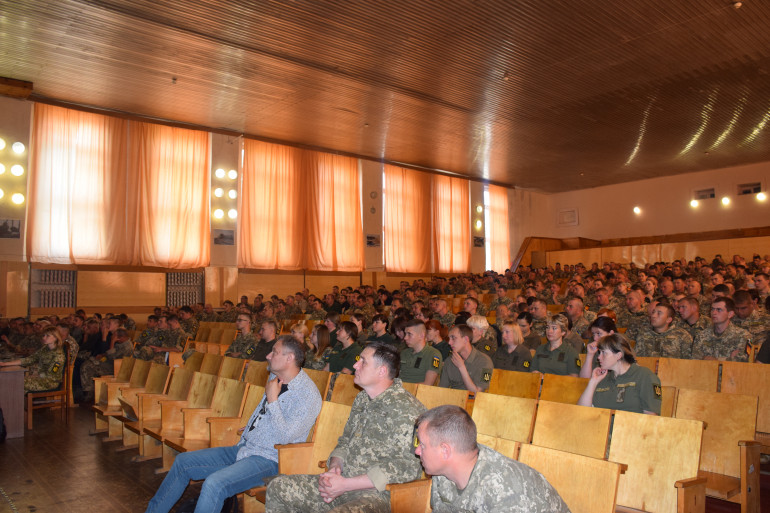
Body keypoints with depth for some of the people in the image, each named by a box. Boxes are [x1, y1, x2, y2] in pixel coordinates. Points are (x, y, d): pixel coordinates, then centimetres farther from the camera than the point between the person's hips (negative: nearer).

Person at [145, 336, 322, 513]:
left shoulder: (308, 395, -19)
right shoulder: (275, 377, 8)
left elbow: (286, 437, -24)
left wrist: (272, 398, -21)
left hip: (267, 459, -9)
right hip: (243, 448, 9)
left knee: (214, 484, -31)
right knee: (183, 461, 7)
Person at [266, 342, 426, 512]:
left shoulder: (406, 410, -16)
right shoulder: (362, 399, 12)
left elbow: (407, 467, -22)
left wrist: (345, 484, -20)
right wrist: (334, 466, -3)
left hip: (378, 494, -8)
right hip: (344, 481, 8)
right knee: (277, 487, 4)